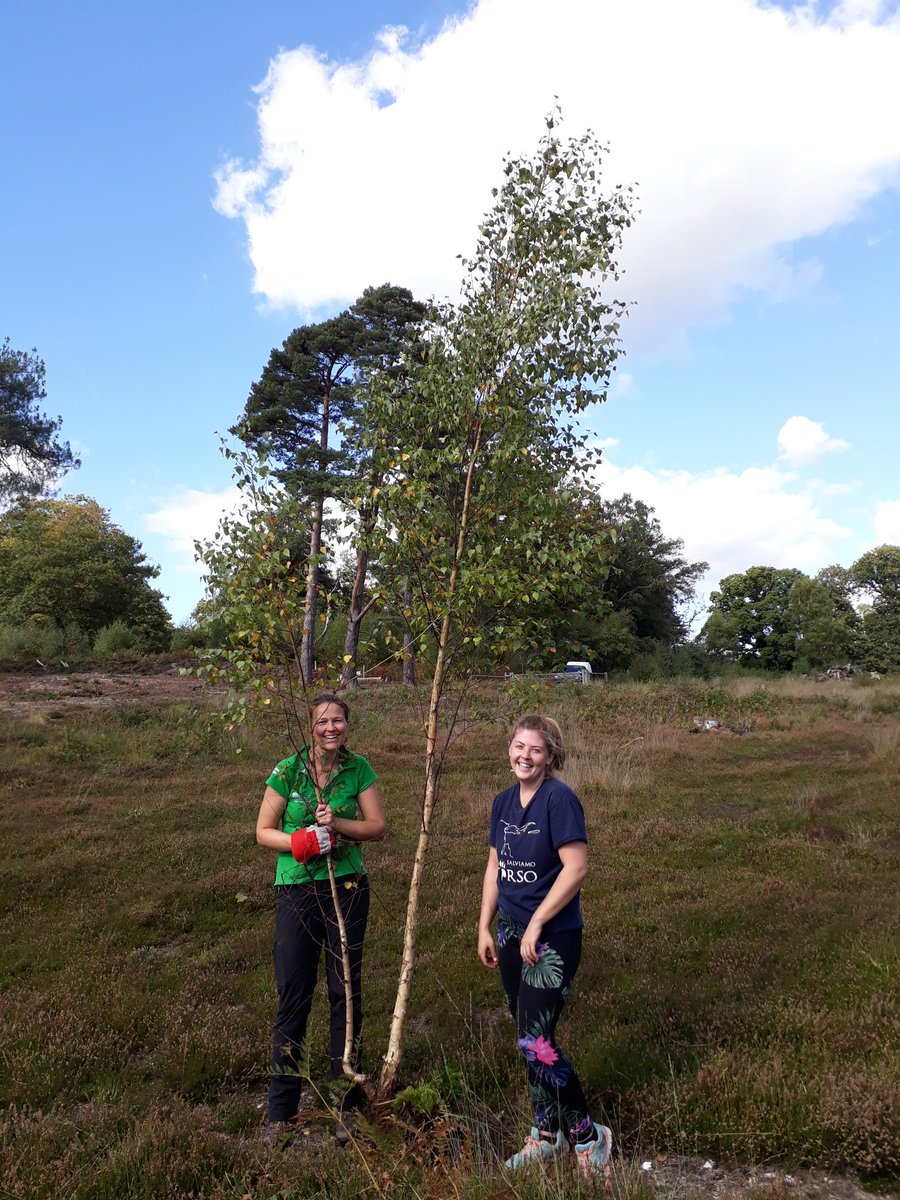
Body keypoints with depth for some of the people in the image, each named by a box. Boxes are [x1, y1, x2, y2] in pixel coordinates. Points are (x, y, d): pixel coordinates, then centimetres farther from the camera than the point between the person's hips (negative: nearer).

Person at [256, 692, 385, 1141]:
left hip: (347, 889, 2)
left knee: (347, 994, 9)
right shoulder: (288, 771, -9)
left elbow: (378, 827, -2)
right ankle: (281, 1109, 23)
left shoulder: (358, 768, -4)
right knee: (293, 997, 5)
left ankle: (346, 1104, 26)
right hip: (297, 891, -1)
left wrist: (337, 823, -18)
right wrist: (301, 840, -21)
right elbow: (263, 832, -4)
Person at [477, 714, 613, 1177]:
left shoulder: (559, 799, -17)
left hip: (552, 937, -7)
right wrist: (484, 928, 12)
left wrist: (536, 923, -17)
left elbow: (576, 867, -21)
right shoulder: (503, 801, 5)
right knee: (528, 1038, 15)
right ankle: (546, 1135, 33)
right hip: (511, 933, 7)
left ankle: (587, 1135, 15)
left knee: (536, 1043, -7)